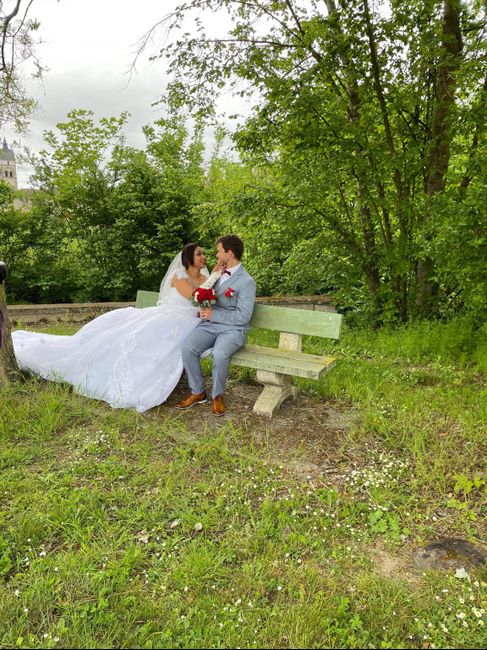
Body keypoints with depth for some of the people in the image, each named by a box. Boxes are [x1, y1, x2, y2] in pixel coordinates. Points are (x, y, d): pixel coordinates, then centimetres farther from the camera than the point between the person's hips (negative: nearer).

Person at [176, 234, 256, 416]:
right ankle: (198, 392, -5)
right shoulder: (219, 273, 15)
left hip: (233, 329, -5)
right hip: (210, 325, 6)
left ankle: (217, 395, -8)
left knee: (219, 354, -35)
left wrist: (213, 314, -13)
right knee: (186, 348, -23)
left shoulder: (247, 282, -7)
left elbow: (243, 316, -14)